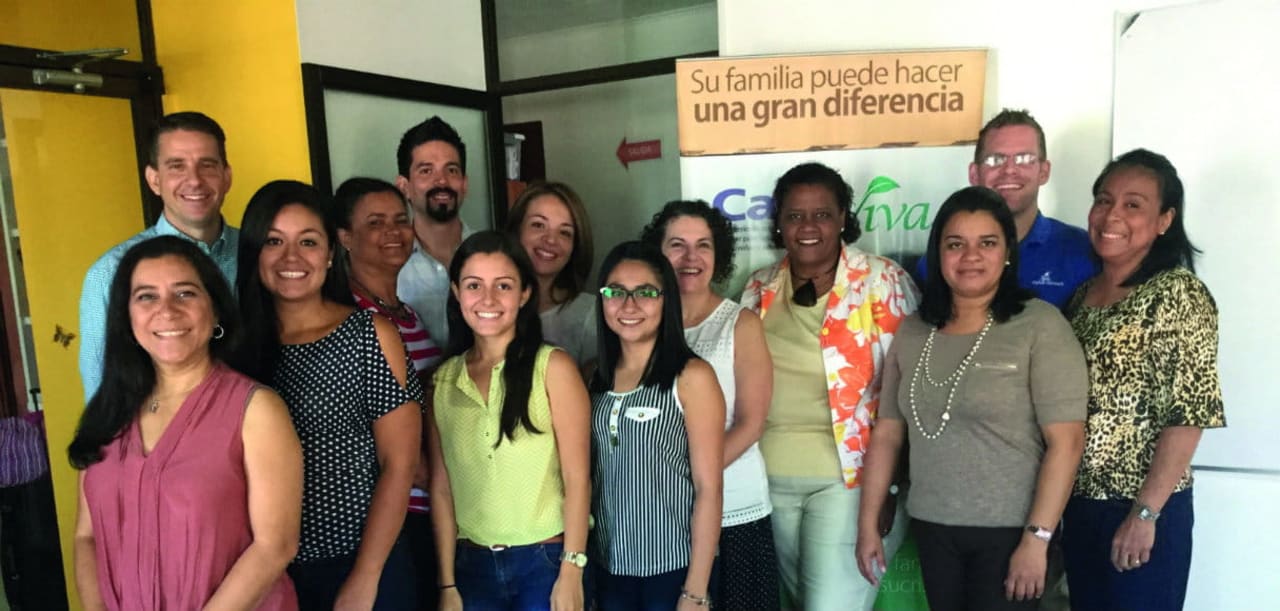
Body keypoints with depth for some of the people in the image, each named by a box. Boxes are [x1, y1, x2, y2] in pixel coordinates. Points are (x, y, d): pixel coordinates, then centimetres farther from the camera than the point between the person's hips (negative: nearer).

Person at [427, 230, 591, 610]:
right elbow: (441, 487, 4)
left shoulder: (553, 367, -8)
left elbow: (577, 476, -9)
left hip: (546, 560, -3)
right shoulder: (443, 379, 3)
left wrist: (571, 573, -12)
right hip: (473, 564, 3)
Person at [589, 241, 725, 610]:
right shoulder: (594, 377, 2)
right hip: (608, 566, 4)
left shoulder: (691, 376, -12)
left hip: (674, 568, -4)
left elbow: (709, 488, -12)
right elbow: (586, 475, 8)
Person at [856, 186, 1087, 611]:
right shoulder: (913, 331, 3)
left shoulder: (1040, 325, -11)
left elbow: (1066, 442, -14)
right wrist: (868, 524, 6)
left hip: (1008, 531, -4)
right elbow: (887, 432, 5)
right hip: (930, 529, 4)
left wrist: (1037, 539, -16)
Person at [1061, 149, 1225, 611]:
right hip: (1079, 504, 6)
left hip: (1142, 509, -6)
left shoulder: (1177, 293, -13)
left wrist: (1144, 514, -19)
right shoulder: (1084, 294, 7)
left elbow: (1190, 413, -17)